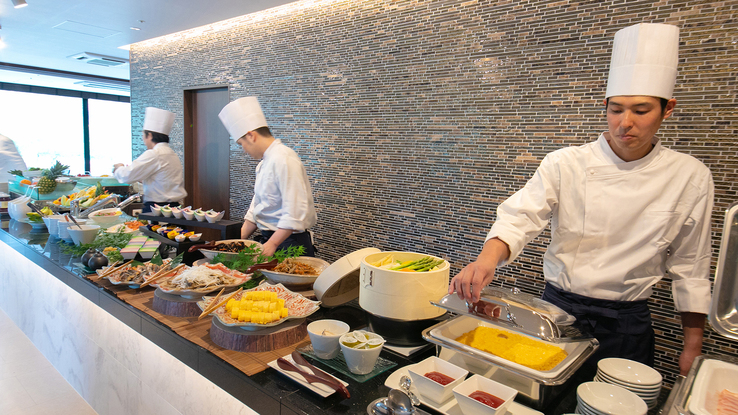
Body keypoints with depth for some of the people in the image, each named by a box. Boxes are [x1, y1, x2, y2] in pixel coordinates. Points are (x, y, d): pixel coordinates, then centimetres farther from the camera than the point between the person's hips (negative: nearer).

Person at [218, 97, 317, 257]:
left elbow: (295, 212, -25)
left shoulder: (284, 159, -18)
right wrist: (238, 240, 14)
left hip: (290, 243, -9)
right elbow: (257, 208, 21)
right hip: (270, 239, 9)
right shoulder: (264, 163, 15)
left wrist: (272, 244, -23)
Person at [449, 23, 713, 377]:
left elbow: (689, 268, 3)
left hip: (628, 325, 1)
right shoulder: (565, 165, -10)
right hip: (559, 309, -1)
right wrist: (487, 258, -41)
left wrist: (693, 347, 6)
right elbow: (519, 218, -20)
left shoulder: (690, 178, -4)